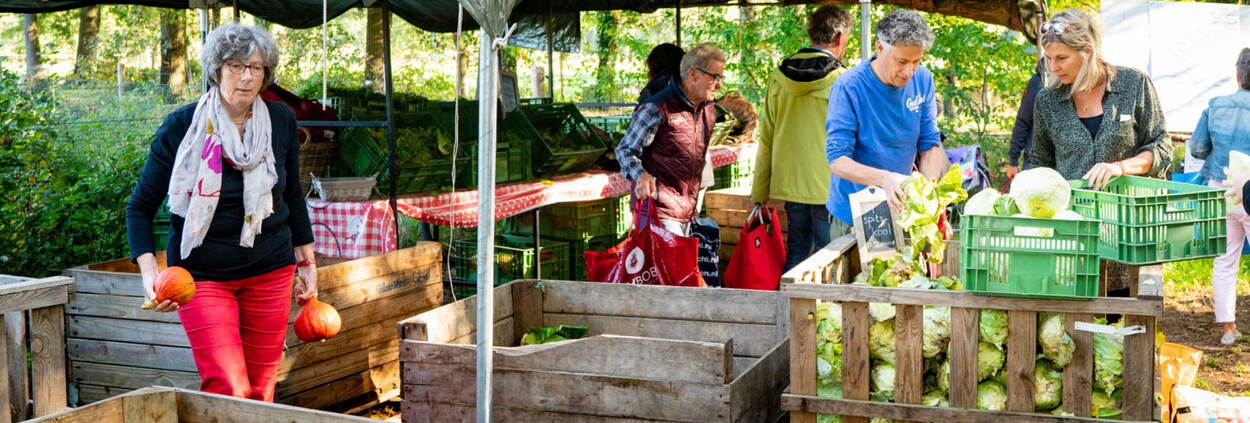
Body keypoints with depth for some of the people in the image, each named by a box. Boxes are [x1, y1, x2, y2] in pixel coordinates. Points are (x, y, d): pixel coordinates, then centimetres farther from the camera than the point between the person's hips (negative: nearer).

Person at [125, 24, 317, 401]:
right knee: (228, 390, -13)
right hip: (202, 274, -3)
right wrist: (149, 272, -17)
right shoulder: (183, 126, -9)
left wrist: (306, 261, 17)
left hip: (270, 271, 3)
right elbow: (140, 206, -3)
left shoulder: (281, 121, 0)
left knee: (261, 387, 7)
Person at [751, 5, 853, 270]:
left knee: (796, 252, 15)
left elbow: (766, 139, 9)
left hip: (789, 184, 5)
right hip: (828, 188, -5)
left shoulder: (779, 77, 5)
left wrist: (759, 194, 15)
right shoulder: (842, 81, -10)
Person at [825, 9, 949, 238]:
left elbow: (930, 144, 1)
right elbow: (837, 160, -24)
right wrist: (885, 179, -41)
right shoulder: (848, 88, -20)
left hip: (901, 211, 5)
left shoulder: (922, 79, -3)